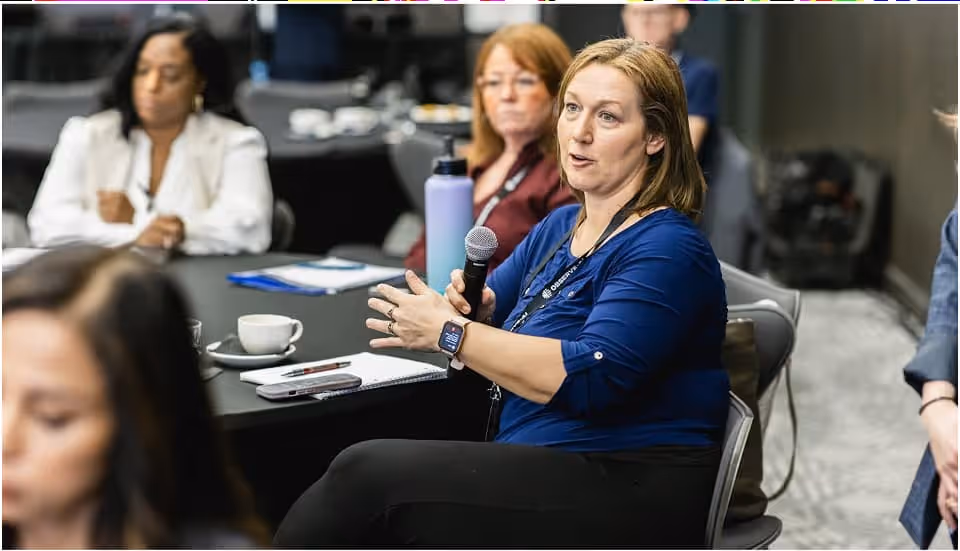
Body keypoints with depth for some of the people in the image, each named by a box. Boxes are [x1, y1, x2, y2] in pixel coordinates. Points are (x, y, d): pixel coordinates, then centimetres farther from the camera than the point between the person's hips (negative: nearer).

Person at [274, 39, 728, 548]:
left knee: (366, 472, -21)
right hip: (538, 470, 8)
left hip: (626, 497, -8)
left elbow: (589, 377, -22)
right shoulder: (557, 228, 16)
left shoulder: (669, 249, -11)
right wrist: (470, 306, -4)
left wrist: (448, 332, -16)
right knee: (363, 470, -16)